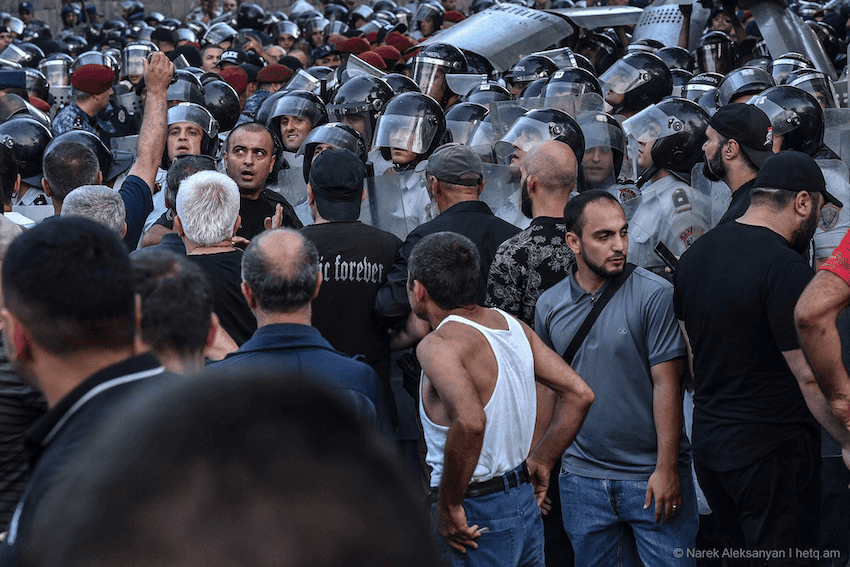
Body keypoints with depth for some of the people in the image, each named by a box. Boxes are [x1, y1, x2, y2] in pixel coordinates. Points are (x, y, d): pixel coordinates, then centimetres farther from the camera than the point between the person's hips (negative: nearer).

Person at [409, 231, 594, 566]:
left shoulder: (438, 344, -18)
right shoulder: (511, 325, 5)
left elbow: (469, 421, -34)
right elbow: (579, 394, 7)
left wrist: (447, 507, -24)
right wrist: (541, 462, 12)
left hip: (475, 521, -7)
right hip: (525, 502, 8)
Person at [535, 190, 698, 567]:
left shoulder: (654, 295, -9)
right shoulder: (549, 305, 4)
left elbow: (666, 384, -10)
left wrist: (667, 469, -13)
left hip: (653, 477, -3)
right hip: (581, 477, 4)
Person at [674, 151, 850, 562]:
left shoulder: (695, 254, 6)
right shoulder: (786, 268, -19)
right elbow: (812, 377, -19)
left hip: (707, 444, 8)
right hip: (772, 451, -8)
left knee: (738, 553, 20)